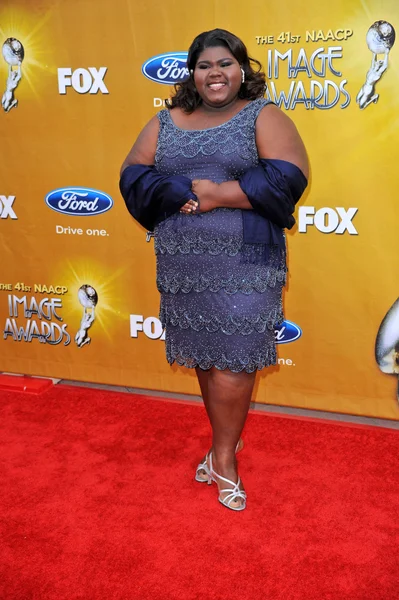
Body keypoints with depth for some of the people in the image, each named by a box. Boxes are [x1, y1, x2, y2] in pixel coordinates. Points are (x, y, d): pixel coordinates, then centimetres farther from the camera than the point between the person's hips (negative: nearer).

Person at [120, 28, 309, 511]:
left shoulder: (263, 115, 2)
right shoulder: (166, 121, 13)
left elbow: (286, 177, -11)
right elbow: (134, 176, 5)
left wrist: (216, 194, -15)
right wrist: (186, 193, -12)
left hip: (244, 260, -4)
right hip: (183, 260, 4)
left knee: (231, 357, -3)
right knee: (203, 354, 11)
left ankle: (223, 454, 14)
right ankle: (228, 442, 29)